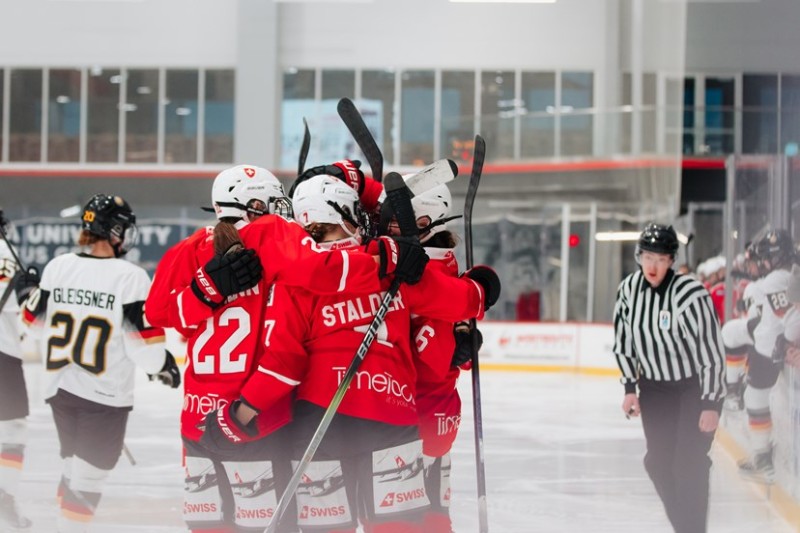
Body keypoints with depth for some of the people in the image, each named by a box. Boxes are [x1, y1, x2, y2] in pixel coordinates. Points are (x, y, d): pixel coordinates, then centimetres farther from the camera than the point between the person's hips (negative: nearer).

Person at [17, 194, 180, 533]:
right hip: (105, 392, -6)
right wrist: (164, 366, 6)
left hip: (60, 387, 6)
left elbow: (36, 328, 8)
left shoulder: (57, 268, 0)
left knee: (74, 465, 21)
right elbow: (143, 342, -14)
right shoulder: (130, 277, -14)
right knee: (89, 475, -1)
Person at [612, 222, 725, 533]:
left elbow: (712, 352, -21)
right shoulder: (629, 290, -7)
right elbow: (623, 342, 5)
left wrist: (710, 404, -21)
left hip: (696, 388, -5)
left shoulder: (691, 294, -25)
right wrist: (630, 388, -1)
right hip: (655, 388, 6)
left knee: (689, 464, -12)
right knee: (658, 461, 6)